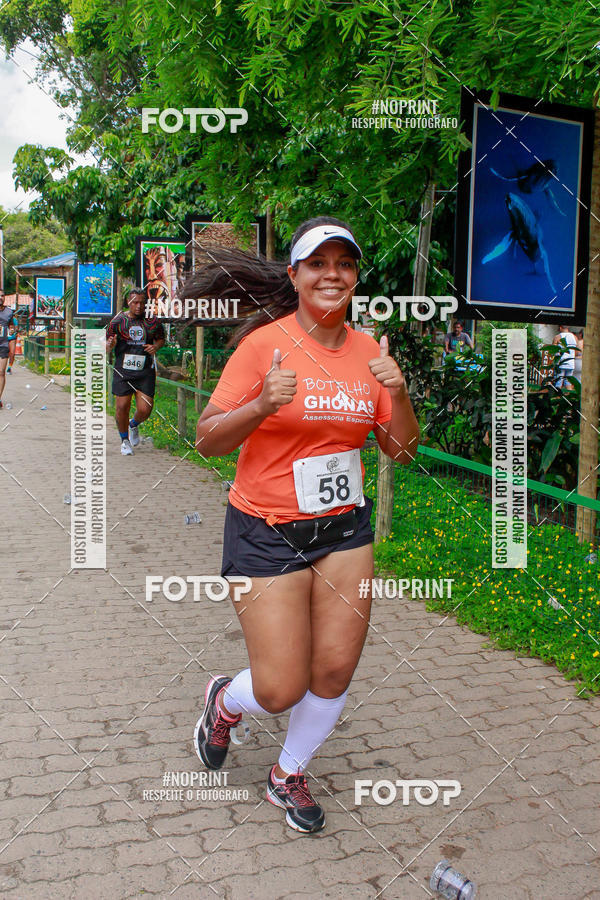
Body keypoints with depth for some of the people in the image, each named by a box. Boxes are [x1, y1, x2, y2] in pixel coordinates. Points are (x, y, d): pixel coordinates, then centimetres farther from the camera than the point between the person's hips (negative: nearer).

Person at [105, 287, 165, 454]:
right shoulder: (117, 320, 1)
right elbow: (107, 345, 7)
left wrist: (156, 346, -4)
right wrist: (110, 344, -17)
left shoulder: (152, 321, 3)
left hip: (145, 372, 1)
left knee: (144, 410, -5)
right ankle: (124, 440, 22)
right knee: (122, 407, -2)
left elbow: (161, 338, 18)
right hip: (123, 371, 0)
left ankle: (133, 425, 32)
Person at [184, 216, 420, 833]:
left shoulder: (368, 351, 3)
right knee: (281, 690, -2)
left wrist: (398, 394, -12)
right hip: (266, 533, -4)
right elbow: (207, 439, -11)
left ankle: (288, 774, 35)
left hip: (345, 528, 5)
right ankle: (225, 701, 36)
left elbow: (401, 450, 6)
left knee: (335, 672, 6)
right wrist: (263, 404, -28)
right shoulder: (264, 344, -11)